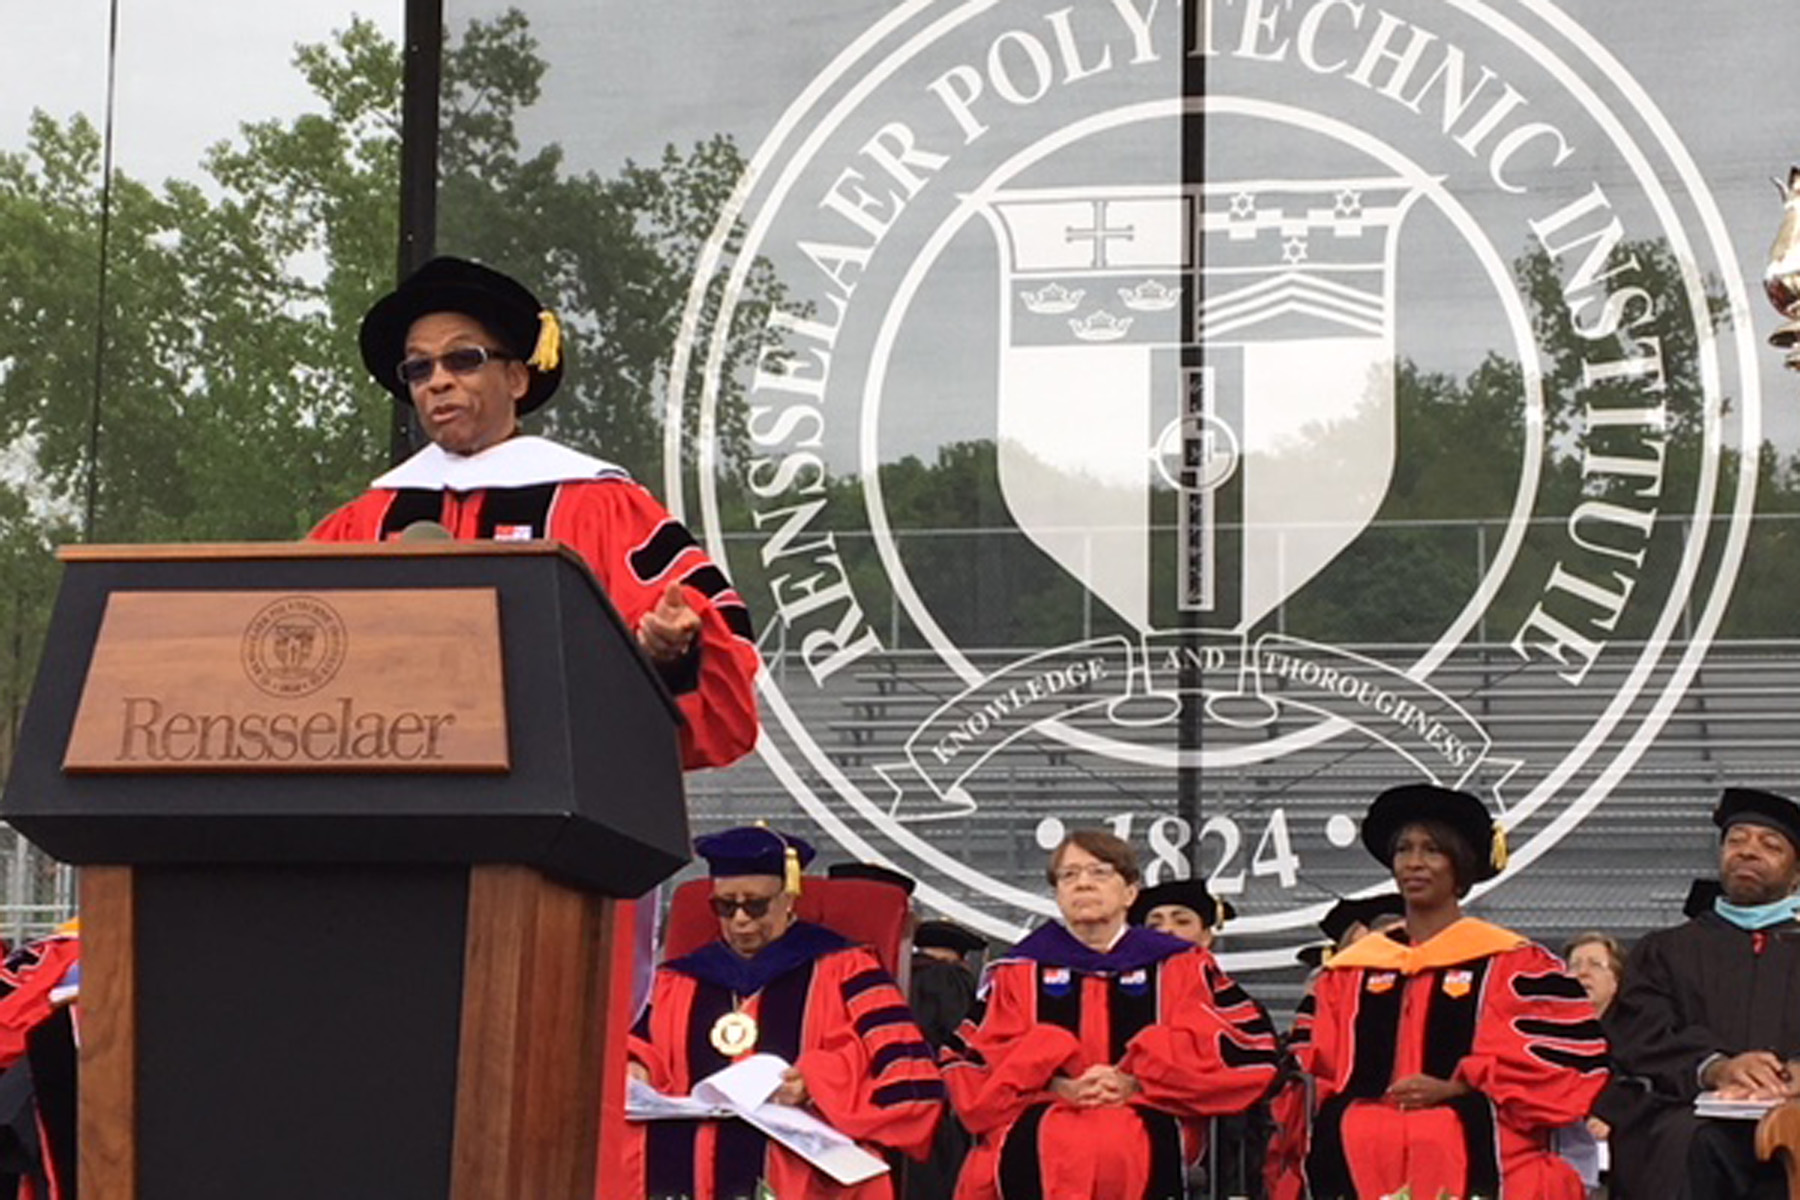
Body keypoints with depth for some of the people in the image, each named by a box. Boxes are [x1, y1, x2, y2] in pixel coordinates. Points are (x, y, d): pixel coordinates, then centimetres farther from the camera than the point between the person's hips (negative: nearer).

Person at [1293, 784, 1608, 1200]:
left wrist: (1457, 1088, -11)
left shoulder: (1510, 964, 6)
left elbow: (1563, 1056, -2)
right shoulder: (1349, 971, 19)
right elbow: (1312, 1065, 22)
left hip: (1473, 1160, -3)